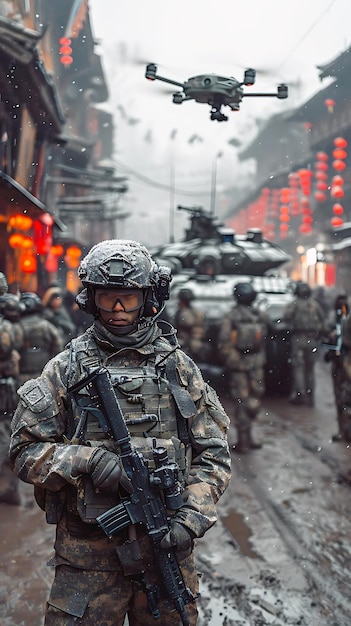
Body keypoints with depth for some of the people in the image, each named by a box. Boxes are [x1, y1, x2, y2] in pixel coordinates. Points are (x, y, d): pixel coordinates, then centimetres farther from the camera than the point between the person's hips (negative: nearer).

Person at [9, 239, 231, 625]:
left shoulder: (178, 367, 4)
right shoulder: (66, 369, 1)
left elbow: (213, 453, 5)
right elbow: (24, 451, -1)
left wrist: (191, 519, -8)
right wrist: (87, 460, -17)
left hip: (166, 544, 2)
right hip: (87, 550, -1)